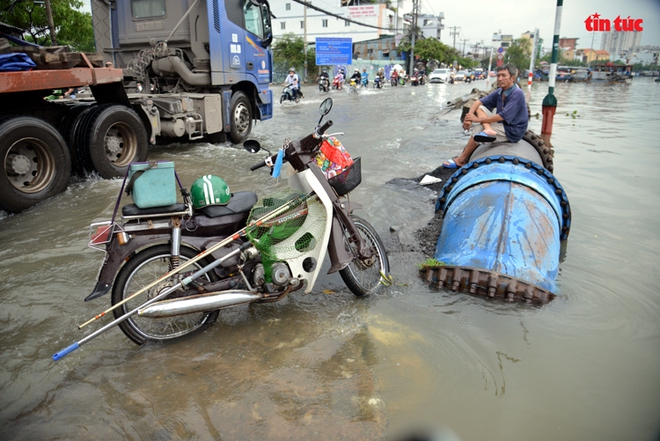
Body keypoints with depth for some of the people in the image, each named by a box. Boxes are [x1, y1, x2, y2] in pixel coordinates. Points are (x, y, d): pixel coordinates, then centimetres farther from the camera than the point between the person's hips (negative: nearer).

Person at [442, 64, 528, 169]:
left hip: (513, 131, -8)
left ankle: (461, 160, -13)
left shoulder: (517, 93, -20)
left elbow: (503, 116, -26)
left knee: (477, 129, -23)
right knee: (479, 108, 4)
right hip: (501, 124, 9)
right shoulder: (500, 92, 4)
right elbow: (478, 102, 3)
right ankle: (488, 129, -23)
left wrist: (478, 119, -22)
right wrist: (469, 117, -16)